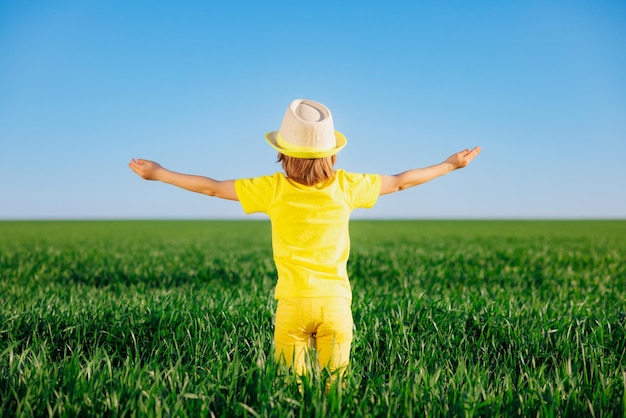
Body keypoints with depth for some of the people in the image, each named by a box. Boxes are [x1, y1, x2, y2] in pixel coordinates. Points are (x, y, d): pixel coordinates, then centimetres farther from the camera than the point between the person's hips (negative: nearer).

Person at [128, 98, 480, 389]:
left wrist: (158, 173, 12)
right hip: (336, 302, 1)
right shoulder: (347, 185, -3)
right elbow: (400, 182, 10)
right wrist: (451, 164, 25)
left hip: (294, 303, -1)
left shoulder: (274, 189, -7)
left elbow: (212, 187, -1)